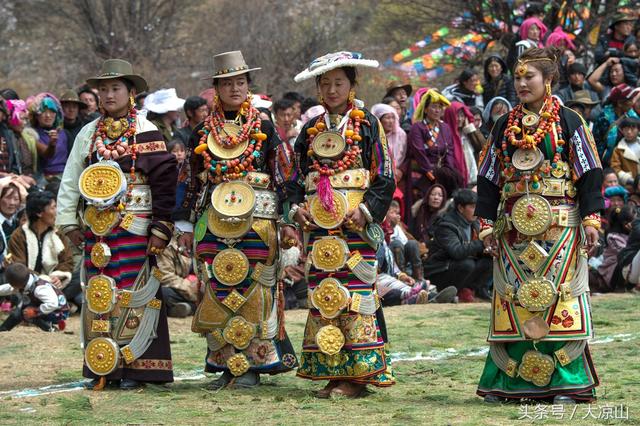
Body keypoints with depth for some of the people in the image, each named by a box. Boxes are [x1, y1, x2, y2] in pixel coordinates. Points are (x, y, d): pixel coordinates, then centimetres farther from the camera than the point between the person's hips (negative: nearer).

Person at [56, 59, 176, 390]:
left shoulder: (146, 133, -2)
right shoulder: (89, 133, 12)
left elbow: (165, 179, -6)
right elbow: (70, 180, 14)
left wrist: (161, 228, -10)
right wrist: (68, 222, 7)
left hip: (135, 226, -5)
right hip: (96, 227, 5)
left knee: (133, 294, -5)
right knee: (99, 295, 5)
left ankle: (135, 367, -1)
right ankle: (101, 368, 10)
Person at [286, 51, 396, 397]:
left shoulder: (367, 124, 3)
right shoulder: (311, 129, 15)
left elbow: (385, 177, -1)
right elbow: (298, 178, 18)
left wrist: (365, 210, -14)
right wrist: (297, 209, 0)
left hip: (356, 225, -4)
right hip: (319, 226, 4)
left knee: (355, 292, -8)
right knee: (323, 293, 1)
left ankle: (357, 373, -6)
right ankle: (331, 370, 6)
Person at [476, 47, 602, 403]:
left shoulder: (568, 123, 1)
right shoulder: (505, 126, 13)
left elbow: (589, 173, -2)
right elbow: (489, 178, 15)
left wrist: (591, 218, -10)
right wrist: (487, 224, 9)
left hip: (560, 228, -4)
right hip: (514, 228, 4)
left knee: (559, 297, -6)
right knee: (513, 300, 3)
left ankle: (566, 381, -2)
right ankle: (505, 380, 7)